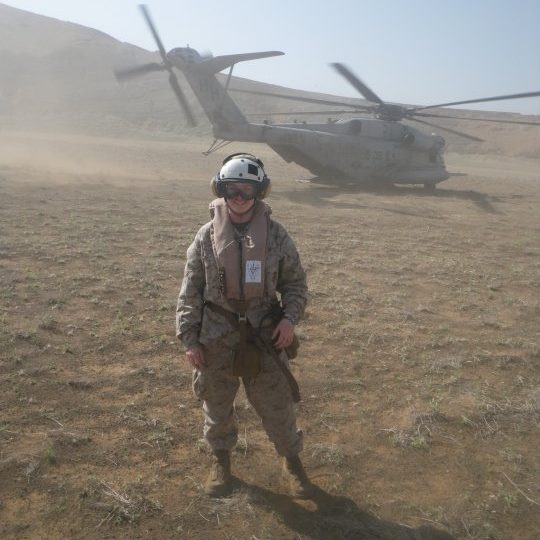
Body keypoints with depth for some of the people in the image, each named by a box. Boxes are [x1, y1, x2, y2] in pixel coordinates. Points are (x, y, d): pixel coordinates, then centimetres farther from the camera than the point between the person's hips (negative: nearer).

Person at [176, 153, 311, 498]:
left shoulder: (275, 235, -5)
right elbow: (191, 292, -1)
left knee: (277, 404, 10)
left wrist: (290, 317, -11)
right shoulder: (207, 236, -5)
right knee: (217, 404, 16)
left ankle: (292, 460, 34)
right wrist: (189, 338, -3)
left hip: (264, 336, 0)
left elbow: (296, 282, 4)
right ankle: (221, 460, 41)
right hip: (216, 338, 1)